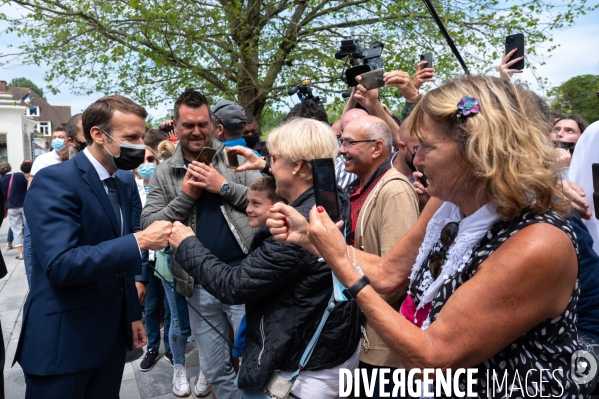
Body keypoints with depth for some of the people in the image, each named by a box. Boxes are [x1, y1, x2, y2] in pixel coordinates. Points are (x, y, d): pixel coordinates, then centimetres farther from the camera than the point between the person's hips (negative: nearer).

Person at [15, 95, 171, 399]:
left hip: (112, 333, 7)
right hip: (62, 339, -7)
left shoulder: (126, 183, 7)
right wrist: (139, 241, -26)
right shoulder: (54, 181, -17)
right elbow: (60, 265, -28)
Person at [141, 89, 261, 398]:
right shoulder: (163, 173, 6)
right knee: (215, 369, 17)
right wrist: (185, 195, -10)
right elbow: (148, 226, 0)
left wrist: (224, 186, -15)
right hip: (199, 284, 3)